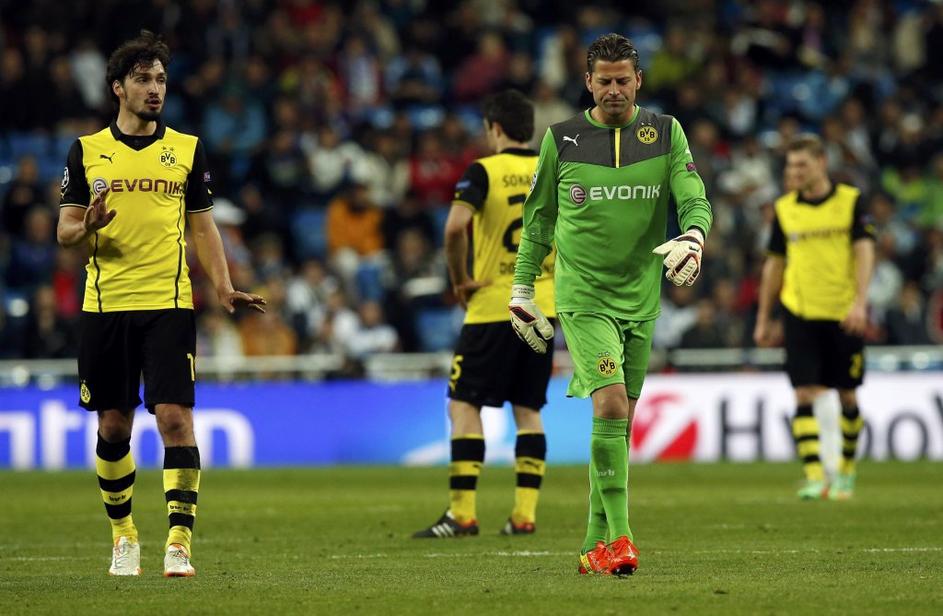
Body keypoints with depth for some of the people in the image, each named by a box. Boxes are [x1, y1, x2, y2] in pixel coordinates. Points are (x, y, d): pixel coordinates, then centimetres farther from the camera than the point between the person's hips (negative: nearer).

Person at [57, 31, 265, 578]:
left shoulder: (188, 149, 8)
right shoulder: (87, 151, 6)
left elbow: (204, 227, 11)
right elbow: (65, 230, 7)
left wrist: (224, 287, -3)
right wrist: (89, 226, -17)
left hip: (169, 305, -1)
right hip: (105, 307, 1)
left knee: (175, 418, -12)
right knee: (114, 426, 7)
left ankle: (179, 542, -14)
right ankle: (124, 535, 23)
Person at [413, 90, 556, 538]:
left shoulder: (484, 171, -7)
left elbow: (455, 226, -22)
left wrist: (460, 279, -9)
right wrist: (558, 275, 15)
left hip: (493, 306, -5)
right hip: (542, 307, 5)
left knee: (464, 405, 0)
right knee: (528, 409, 11)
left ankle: (462, 513, -7)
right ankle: (525, 514, 5)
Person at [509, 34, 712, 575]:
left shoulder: (666, 133, 4)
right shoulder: (562, 139, 1)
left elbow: (695, 201, -2)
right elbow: (539, 217, 10)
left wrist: (692, 239, -24)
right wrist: (522, 291, 11)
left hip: (642, 297, 3)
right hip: (583, 295, -3)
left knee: (619, 423, 7)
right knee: (610, 403, -20)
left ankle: (595, 546, 15)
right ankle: (619, 536, -20)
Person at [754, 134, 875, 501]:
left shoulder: (851, 201, -1)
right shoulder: (785, 209, 6)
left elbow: (864, 251, -7)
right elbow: (775, 264, 14)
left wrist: (860, 302, -20)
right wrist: (763, 319, 14)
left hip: (843, 314, -1)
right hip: (800, 314, 1)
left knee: (846, 397, 7)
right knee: (805, 394, -10)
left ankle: (846, 471, 26)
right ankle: (813, 477, -15)